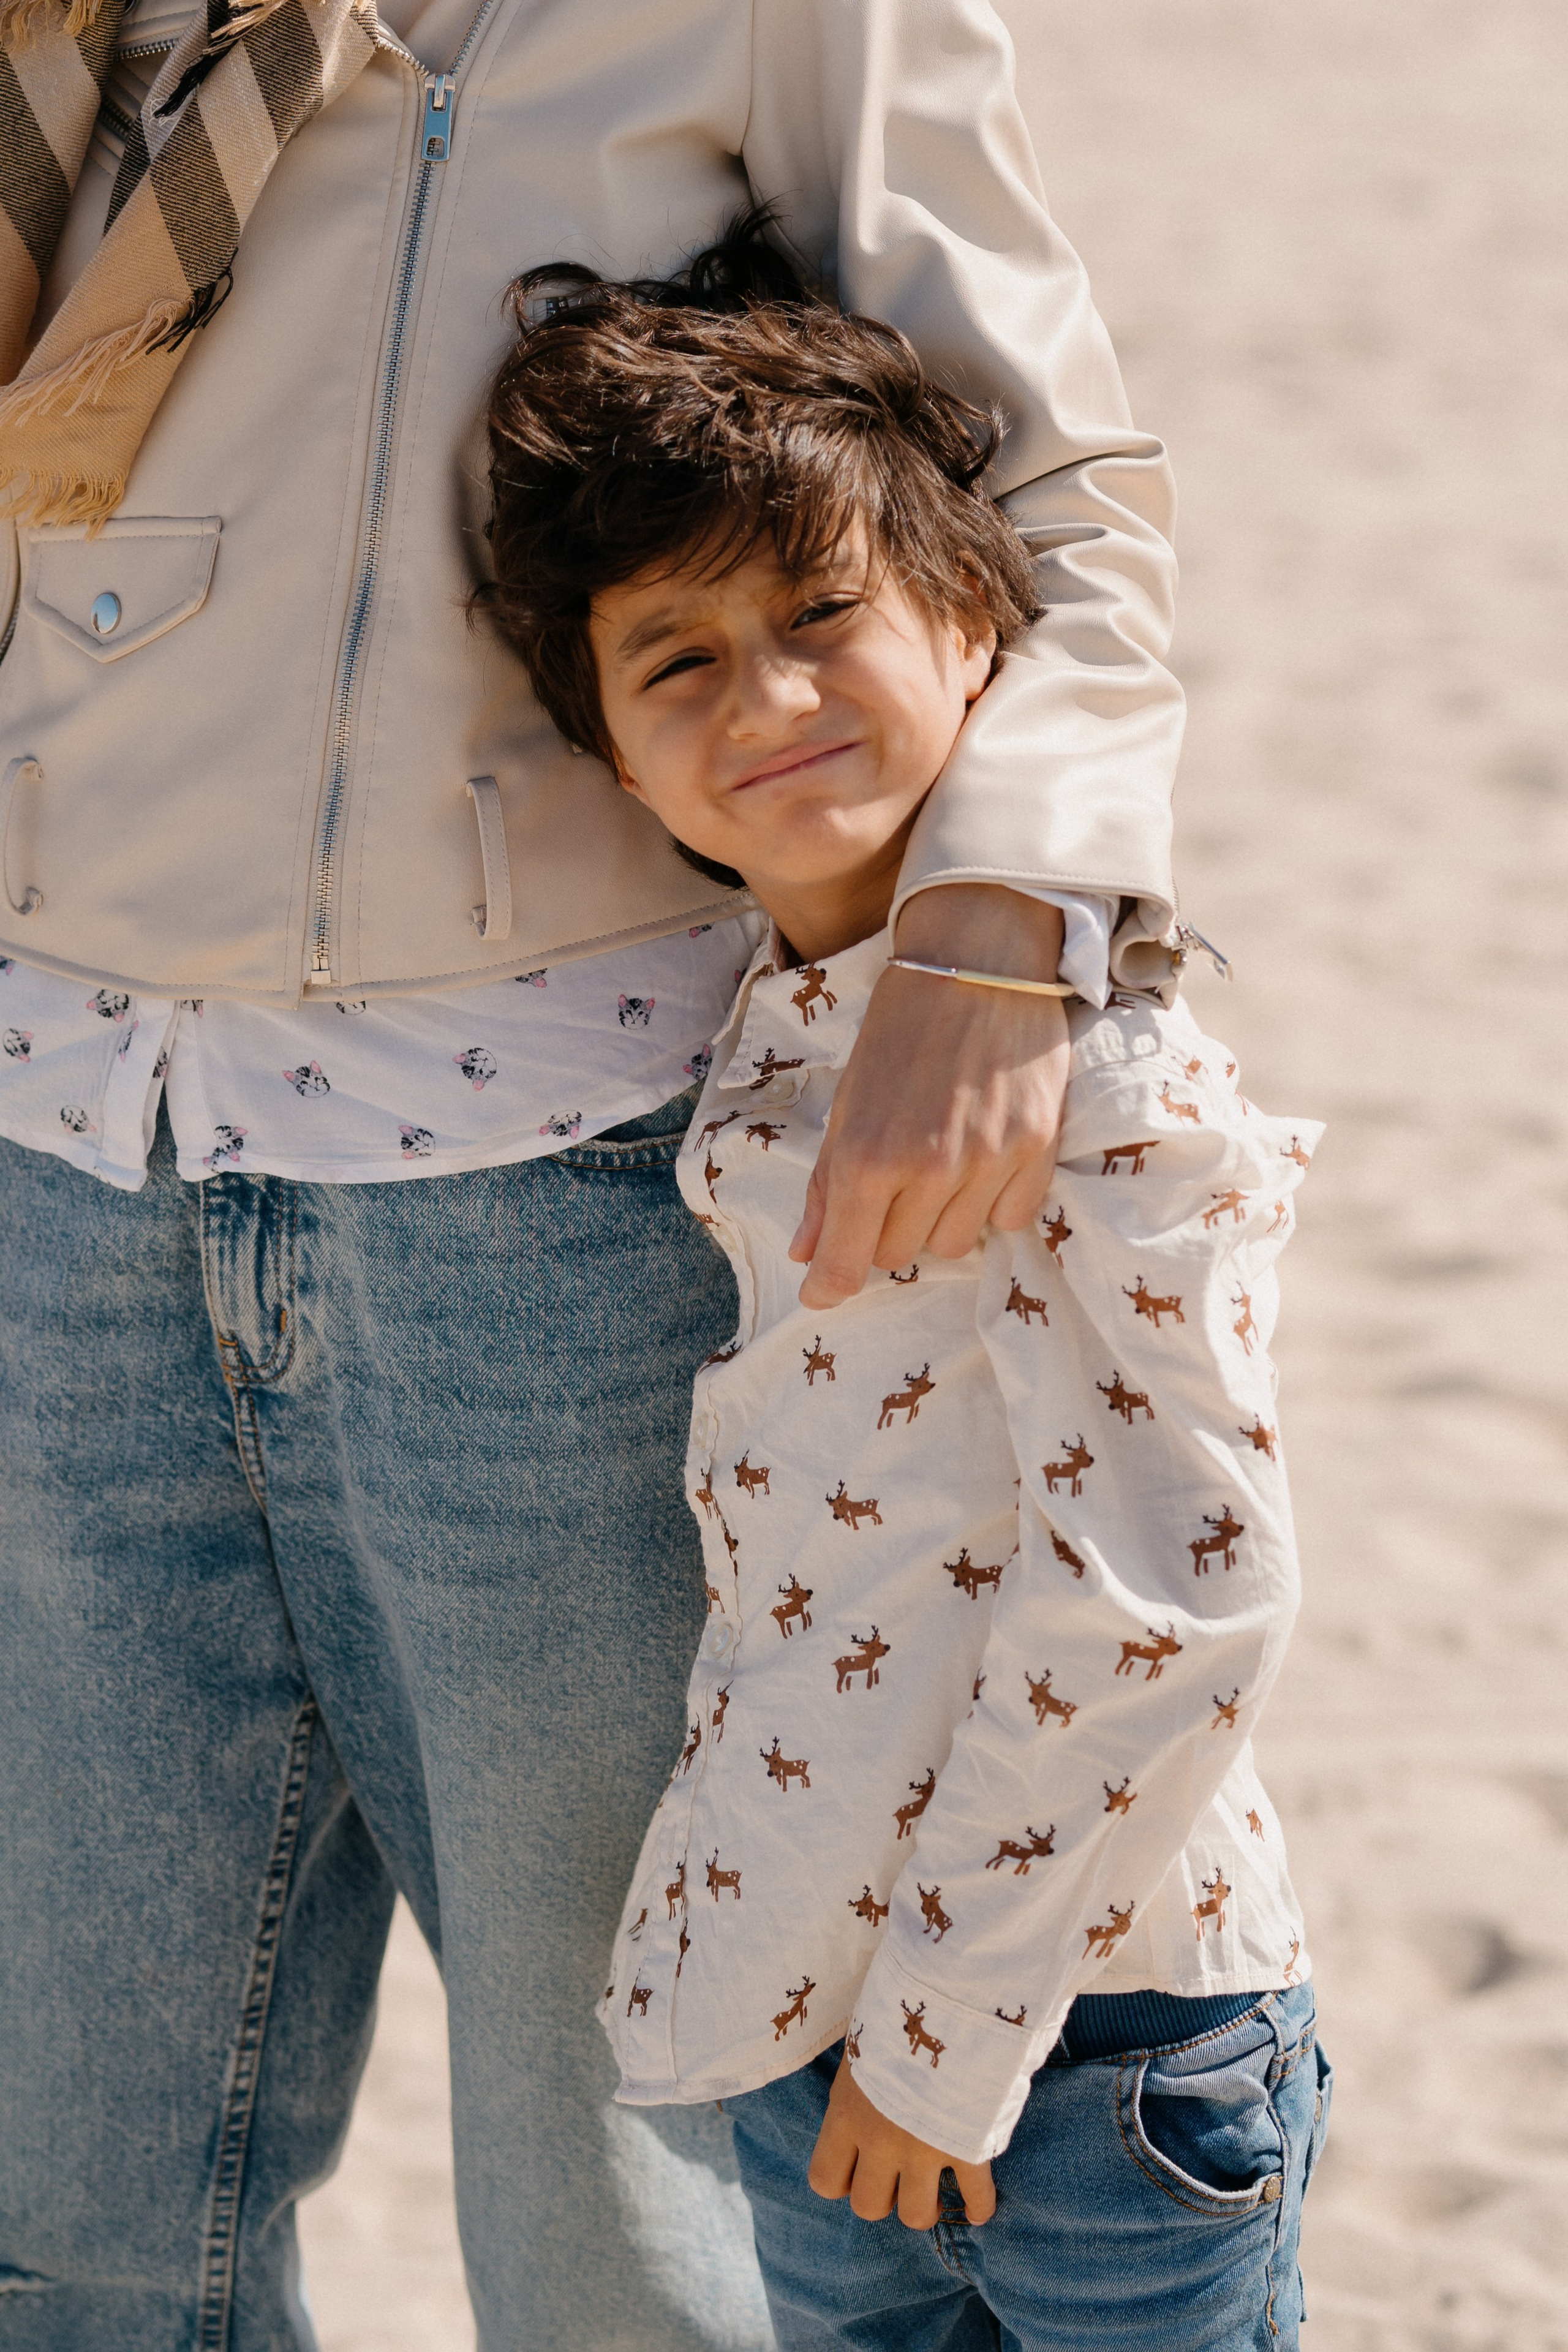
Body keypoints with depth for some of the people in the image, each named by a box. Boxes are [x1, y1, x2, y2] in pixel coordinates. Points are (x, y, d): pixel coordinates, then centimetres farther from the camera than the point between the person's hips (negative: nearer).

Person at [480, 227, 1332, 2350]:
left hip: (1077, 2026, -7)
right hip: (809, 2014, 7)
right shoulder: (765, 1049, 6)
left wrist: (955, 2017, -16)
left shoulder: (1080, 1057, -17)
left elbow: (1171, 1592, -20)